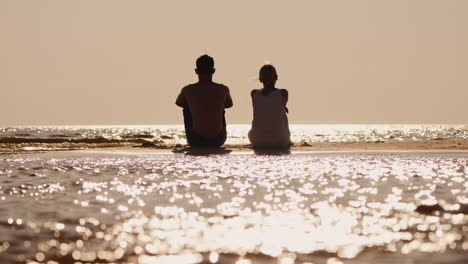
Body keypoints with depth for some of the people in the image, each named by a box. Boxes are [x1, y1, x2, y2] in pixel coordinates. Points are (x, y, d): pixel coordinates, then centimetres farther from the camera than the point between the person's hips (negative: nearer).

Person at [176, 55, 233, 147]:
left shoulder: (188, 90, -7)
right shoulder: (223, 89, -5)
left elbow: (178, 102, 18)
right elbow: (229, 104, 19)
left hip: (196, 141, -1)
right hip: (218, 141, 1)